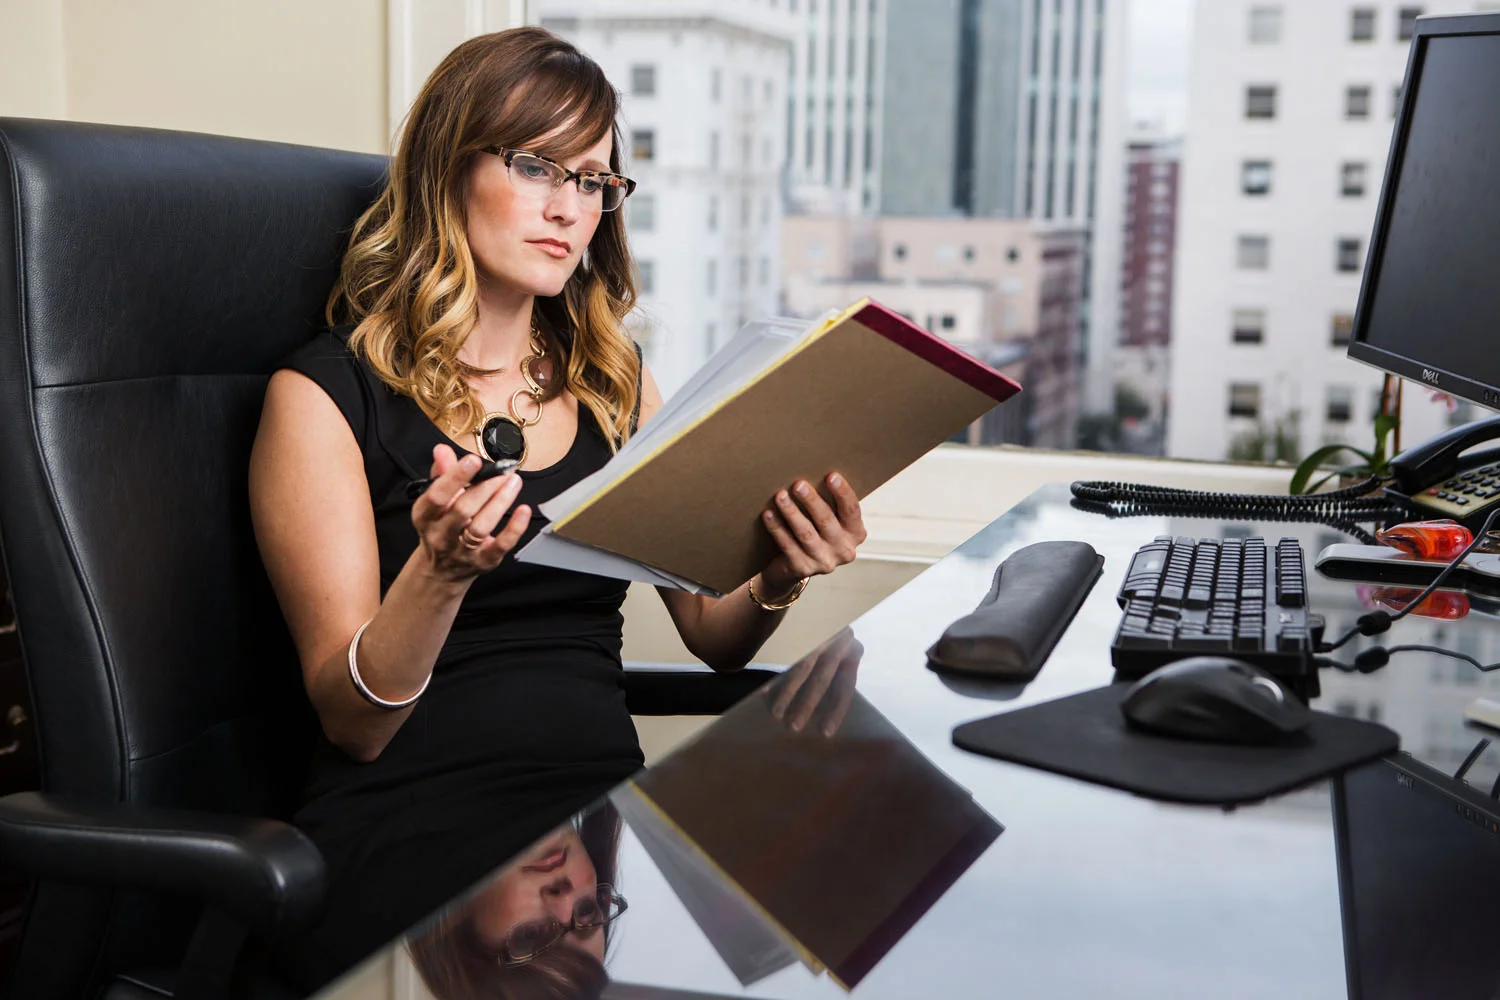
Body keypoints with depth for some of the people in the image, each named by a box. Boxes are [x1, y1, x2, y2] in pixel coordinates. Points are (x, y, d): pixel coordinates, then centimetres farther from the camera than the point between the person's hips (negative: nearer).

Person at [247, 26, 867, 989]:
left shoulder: (616, 381, 16)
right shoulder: (327, 393, 0)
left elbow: (714, 637, 16)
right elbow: (353, 719, -5)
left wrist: (780, 578, -7)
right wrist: (441, 569, -25)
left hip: (606, 801, 6)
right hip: (409, 826, -6)